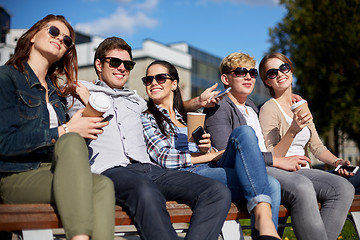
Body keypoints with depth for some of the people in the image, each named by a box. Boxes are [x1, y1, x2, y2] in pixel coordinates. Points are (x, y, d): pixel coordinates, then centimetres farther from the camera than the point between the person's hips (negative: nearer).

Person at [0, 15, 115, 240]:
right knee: (71, 141, -34)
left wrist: (87, 127, 7)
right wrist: (64, 131, -11)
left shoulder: (55, 92, 23)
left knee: (103, 185, -29)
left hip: (54, 171, 5)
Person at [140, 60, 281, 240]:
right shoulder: (146, 118, 11)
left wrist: (206, 149, -3)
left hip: (213, 170, 6)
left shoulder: (187, 116, 28)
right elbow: (165, 159, -4)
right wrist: (214, 155, -3)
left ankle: (263, 215, -35)